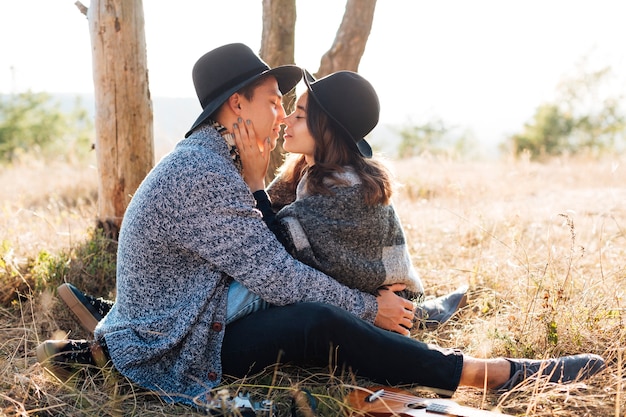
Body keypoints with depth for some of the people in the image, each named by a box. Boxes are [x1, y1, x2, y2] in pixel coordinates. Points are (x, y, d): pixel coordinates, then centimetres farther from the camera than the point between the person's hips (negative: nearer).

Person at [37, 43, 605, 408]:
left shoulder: (203, 161, 10)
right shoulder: (206, 174, -23)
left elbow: (262, 251, 11)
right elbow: (276, 276, -23)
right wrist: (370, 308, -10)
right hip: (171, 355, -10)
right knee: (315, 321, -26)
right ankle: (486, 373, -21)